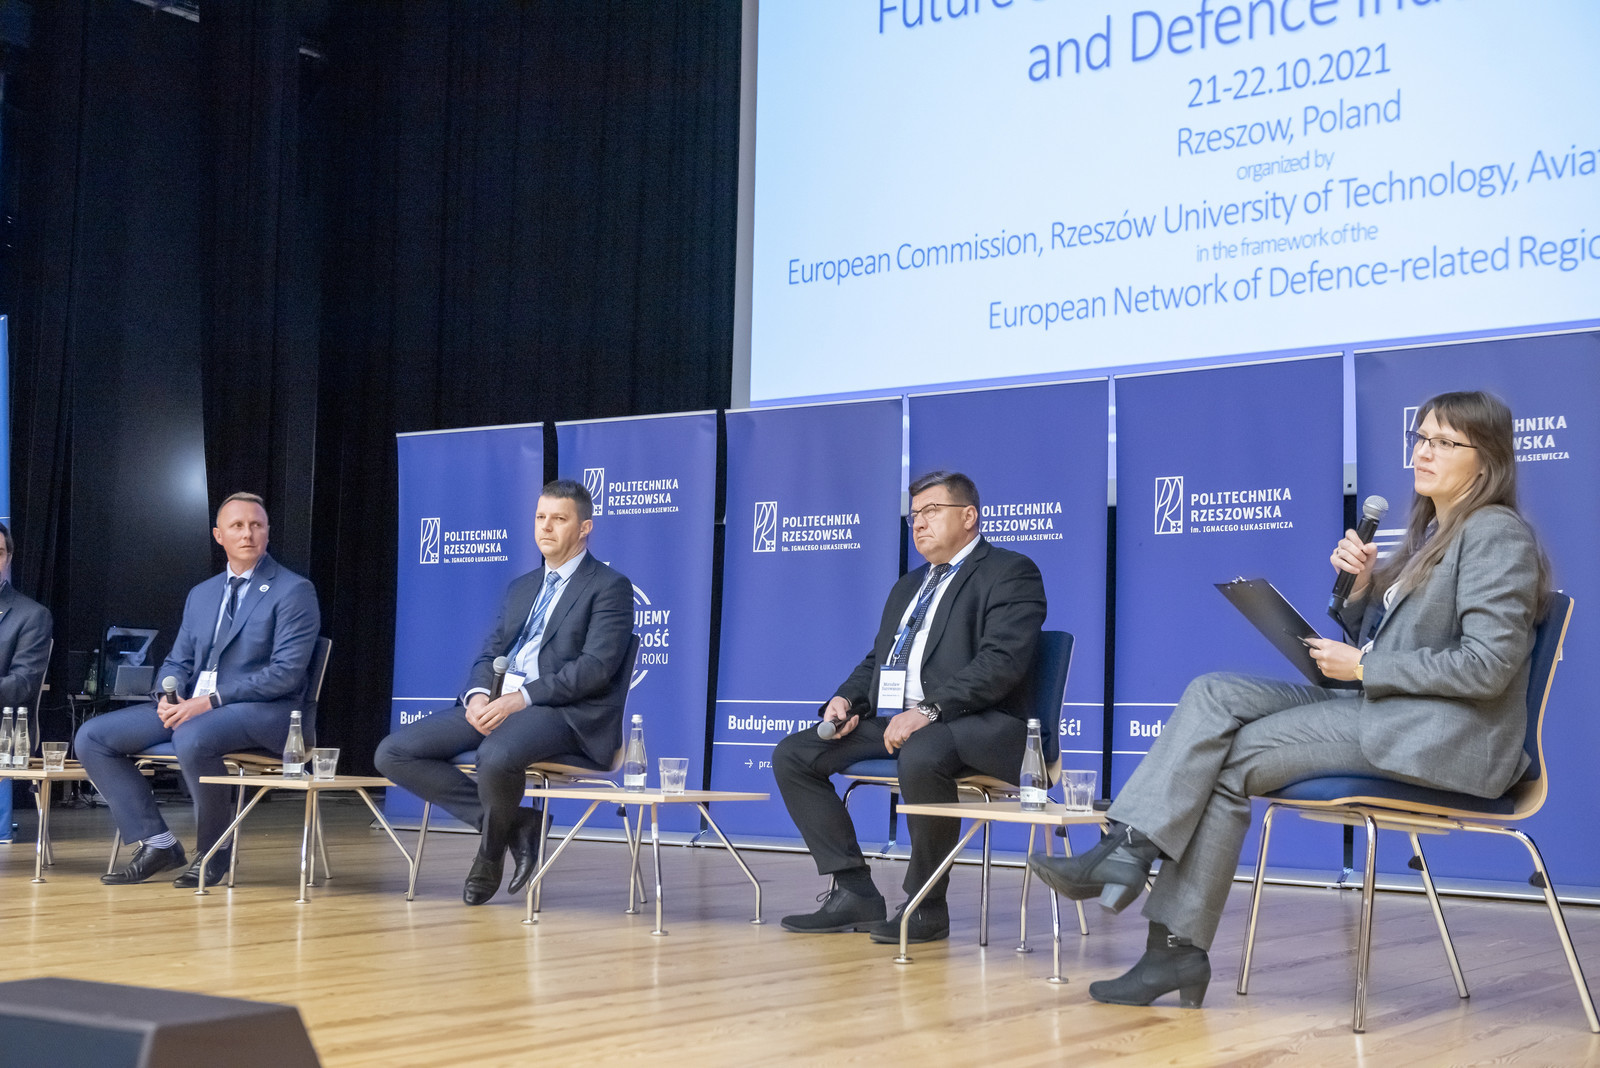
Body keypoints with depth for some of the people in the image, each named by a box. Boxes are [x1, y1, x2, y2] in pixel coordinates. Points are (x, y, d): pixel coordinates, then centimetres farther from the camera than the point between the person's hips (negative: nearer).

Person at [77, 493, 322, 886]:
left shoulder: (293, 592, -4)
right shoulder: (201, 595, 19)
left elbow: (286, 673, -13)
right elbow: (177, 662, 19)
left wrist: (211, 700, -20)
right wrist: (168, 697, -6)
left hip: (263, 711, -7)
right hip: (191, 706, 7)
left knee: (192, 736, -38)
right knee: (92, 736, -6)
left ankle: (213, 852, -16)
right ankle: (157, 844, -2)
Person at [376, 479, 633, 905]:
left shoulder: (610, 587, 1)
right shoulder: (520, 588, 25)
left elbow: (595, 667, -12)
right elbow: (488, 655, 18)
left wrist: (521, 698, -20)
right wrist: (478, 694, -6)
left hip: (564, 711, -8)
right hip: (495, 704, 8)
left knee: (496, 755, -40)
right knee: (393, 753, -10)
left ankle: (492, 847, -6)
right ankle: (513, 824, -7)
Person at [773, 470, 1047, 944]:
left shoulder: (1010, 573, -1)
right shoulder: (909, 586, 27)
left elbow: (1002, 662, -15)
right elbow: (876, 660, 29)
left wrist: (929, 710, -25)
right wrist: (846, 699, 5)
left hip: (973, 723, -8)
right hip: (890, 722, 9)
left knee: (921, 755, -40)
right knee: (792, 755, -4)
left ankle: (927, 906, -23)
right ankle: (854, 892, -4)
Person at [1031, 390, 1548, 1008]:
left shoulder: (1496, 534, -7)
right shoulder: (1431, 531, 22)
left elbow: (1488, 666, -18)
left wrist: (1363, 669, -13)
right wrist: (1360, 587, 1)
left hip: (1445, 732, -9)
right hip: (1382, 713, 9)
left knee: (1232, 758, -16)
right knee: (1213, 695, -9)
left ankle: (1177, 949, -10)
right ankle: (1126, 850, -20)